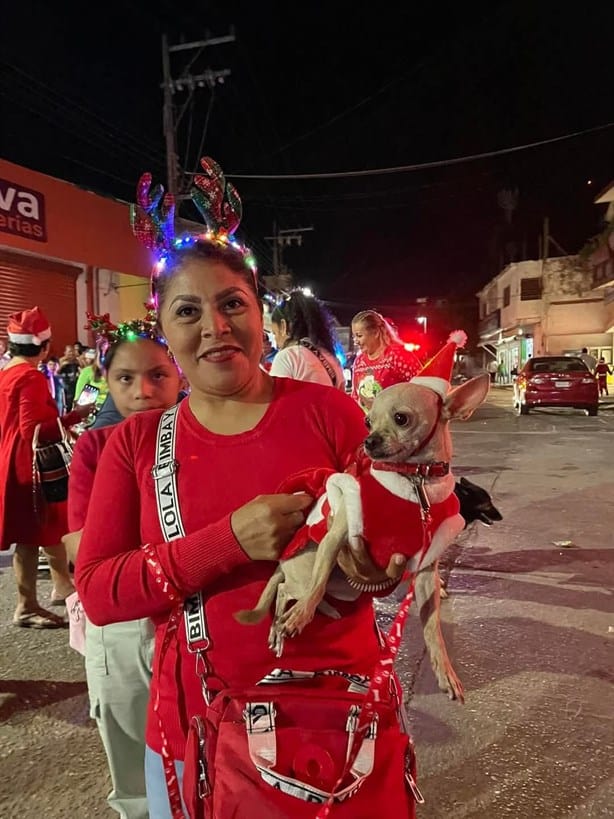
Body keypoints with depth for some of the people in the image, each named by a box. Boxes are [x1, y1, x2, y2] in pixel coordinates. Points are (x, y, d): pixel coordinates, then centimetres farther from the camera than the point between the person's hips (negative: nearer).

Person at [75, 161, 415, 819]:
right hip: (196, 726, 2)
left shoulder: (328, 411, -8)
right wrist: (231, 541, -24)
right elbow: (96, 590, -10)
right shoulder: (135, 443, -3)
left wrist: (376, 556, -23)